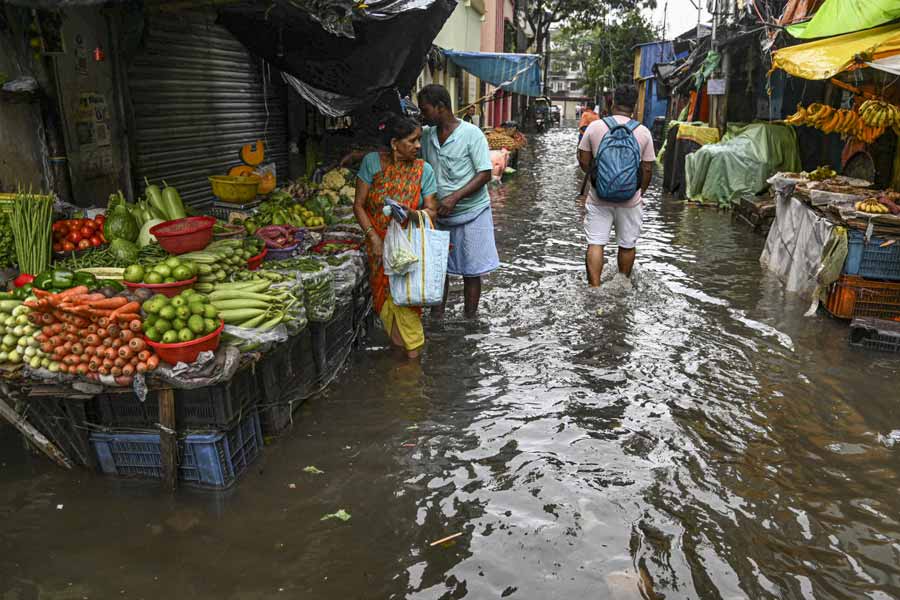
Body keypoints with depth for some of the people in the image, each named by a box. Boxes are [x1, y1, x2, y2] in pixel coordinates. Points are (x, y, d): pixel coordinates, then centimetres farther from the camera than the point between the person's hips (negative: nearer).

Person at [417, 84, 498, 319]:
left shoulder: (472, 134, -13)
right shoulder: (426, 135, 3)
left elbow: (485, 174, -16)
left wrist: (455, 197, -26)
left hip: (471, 214, -5)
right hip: (439, 215, 5)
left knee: (471, 271, 5)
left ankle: (470, 319, 18)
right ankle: (436, 318, 26)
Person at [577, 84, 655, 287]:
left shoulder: (595, 127, -4)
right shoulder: (643, 132, -3)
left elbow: (584, 162, 1)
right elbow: (647, 169, 1)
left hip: (599, 197, 0)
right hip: (630, 198, 1)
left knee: (595, 244, 3)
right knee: (627, 245, 14)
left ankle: (594, 287, -5)